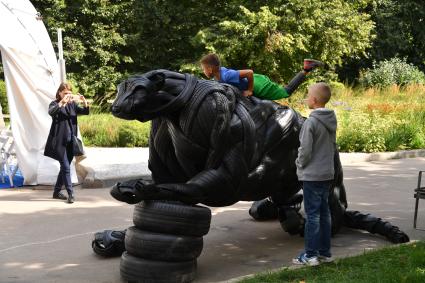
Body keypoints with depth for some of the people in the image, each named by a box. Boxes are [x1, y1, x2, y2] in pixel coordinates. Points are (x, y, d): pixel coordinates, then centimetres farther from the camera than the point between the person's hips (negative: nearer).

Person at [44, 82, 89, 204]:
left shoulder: (72, 104, 11)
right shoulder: (55, 104, -3)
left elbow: (85, 112, -1)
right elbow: (51, 112, -25)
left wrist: (84, 102, -21)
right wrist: (62, 102, -37)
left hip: (70, 141, 6)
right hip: (59, 141, -6)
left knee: (64, 167, 12)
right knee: (66, 167, -10)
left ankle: (56, 192, 24)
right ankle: (70, 194, -7)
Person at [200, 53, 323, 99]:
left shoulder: (226, 76, -32)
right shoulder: (219, 71, -4)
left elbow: (249, 72, -37)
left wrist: (250, 90, -27)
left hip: (258, 85, -8)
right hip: (254, 82, 8)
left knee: (286, 92, 4)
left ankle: (306, 69, 9)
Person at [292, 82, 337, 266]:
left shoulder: (311, 122, -19)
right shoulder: (331, 120, 6)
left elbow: (305, 150, -17)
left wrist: (300, 164, 0)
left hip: (312, 175, -8)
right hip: (327, 173, 8)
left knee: (312, 214, -3)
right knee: (324, 212, 14)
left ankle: (310, 255, 3)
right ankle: (325, 252, 21)